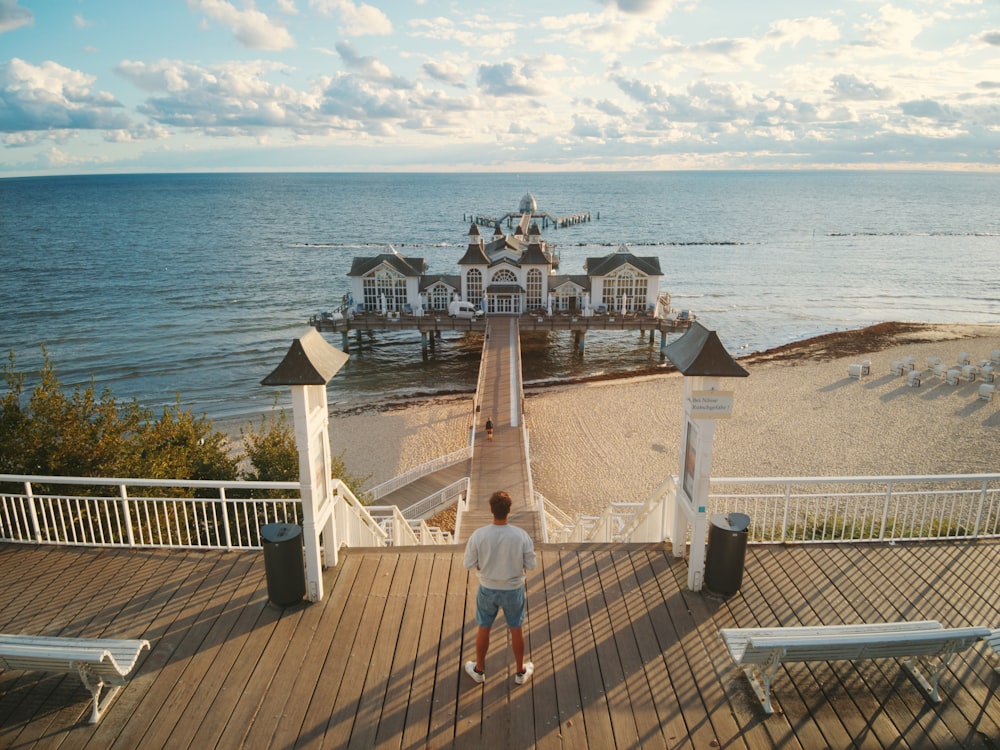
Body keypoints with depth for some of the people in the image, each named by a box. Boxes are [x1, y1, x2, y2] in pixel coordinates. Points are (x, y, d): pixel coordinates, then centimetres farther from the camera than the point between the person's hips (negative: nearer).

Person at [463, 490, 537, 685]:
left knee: (483, 629, 22)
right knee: (516, 630, 21)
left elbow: (469, 564, -12)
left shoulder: (478, 535, -24)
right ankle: (521, 672, 39)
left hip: (488, 589, 0)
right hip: (513, 590, 0)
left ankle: (479, 670, 42)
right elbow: (531, 565, -13)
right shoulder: (521, 535, -24)